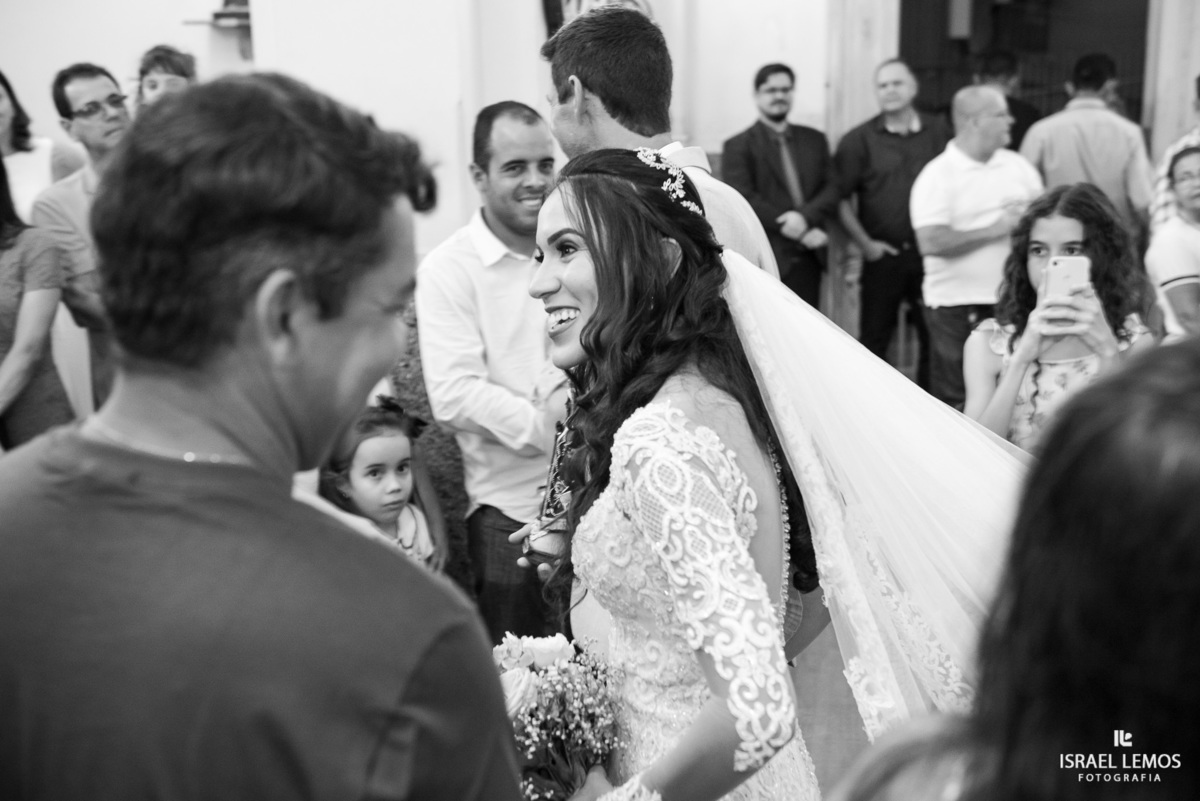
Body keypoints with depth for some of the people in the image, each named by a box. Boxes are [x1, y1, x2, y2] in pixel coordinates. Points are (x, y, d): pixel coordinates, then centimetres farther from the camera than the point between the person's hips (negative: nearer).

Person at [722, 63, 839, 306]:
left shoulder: (814, 139, 16)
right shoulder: (738, 146, 0)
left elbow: (831, 190, 8)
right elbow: (746, 201, -10)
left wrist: (805, 216, -14)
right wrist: (800, 233, -14)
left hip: (809, 259, 5)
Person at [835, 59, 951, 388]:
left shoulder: (939, 133, 5)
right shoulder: (858, 140, 1)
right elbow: (840, 198, -2)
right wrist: (865, 243, -7)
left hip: (930, 253, 1)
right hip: (882, 254, -1)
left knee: (934, 336, 7)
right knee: (874, 339, 5)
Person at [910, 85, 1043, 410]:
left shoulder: (1018, 165, 9)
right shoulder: (938, 175, -8)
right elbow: (931, 242, -19)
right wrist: (994, 229, -15)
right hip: (956, 306, -5)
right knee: (955, 403, 0)